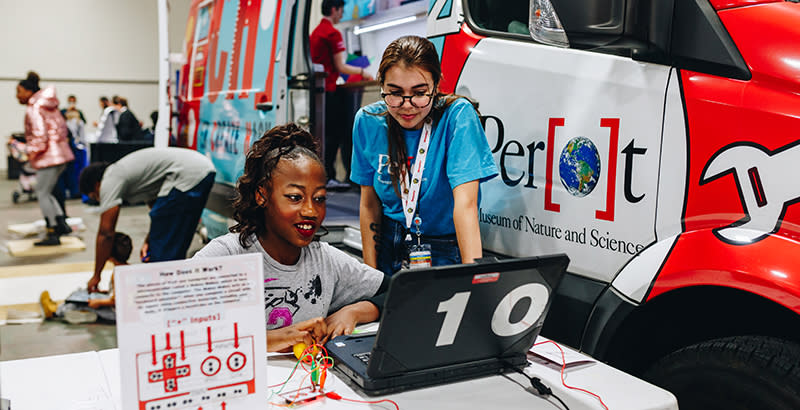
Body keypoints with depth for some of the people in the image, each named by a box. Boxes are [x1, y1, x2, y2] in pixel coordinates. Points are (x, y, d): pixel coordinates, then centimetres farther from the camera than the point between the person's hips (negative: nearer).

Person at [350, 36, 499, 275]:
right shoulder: (368, 122, -3)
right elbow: (369, 204, 4)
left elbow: (465, 203, -23)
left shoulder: (457, 115, -14)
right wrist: (370, 273, -1)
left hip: (447, 253, -3)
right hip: (390, 250, 3)